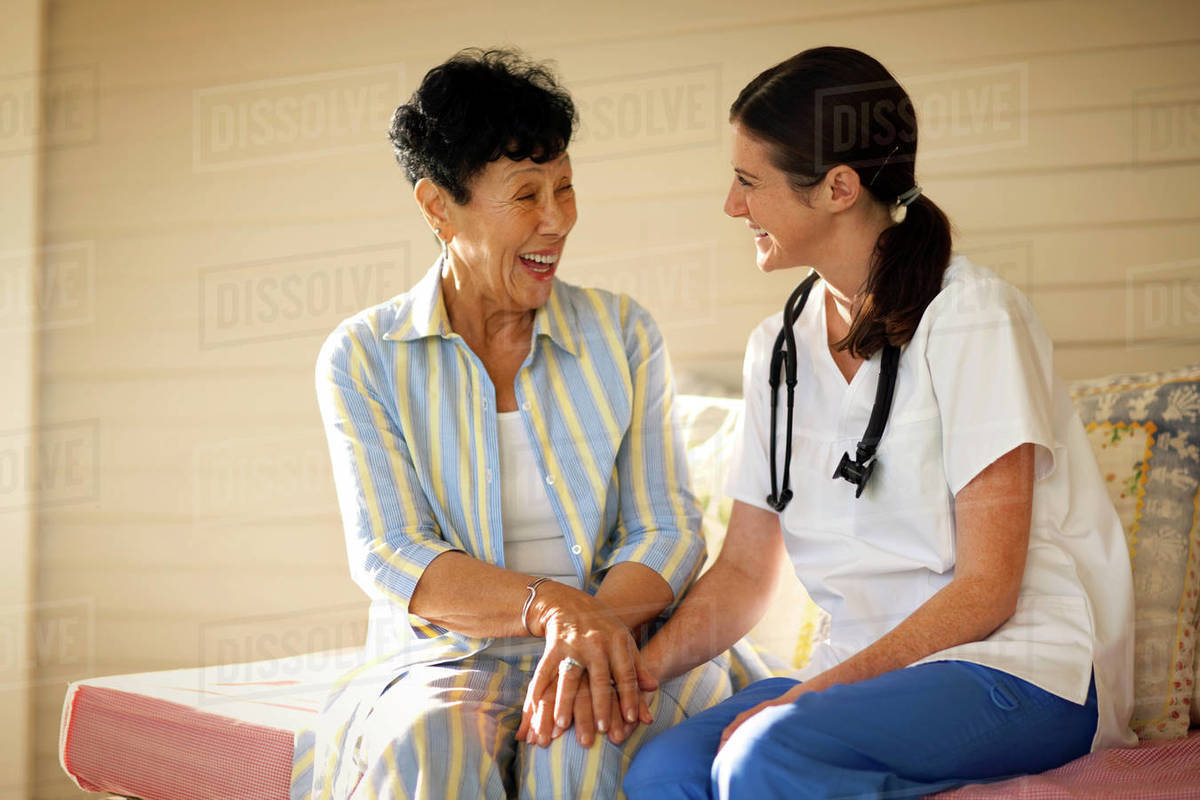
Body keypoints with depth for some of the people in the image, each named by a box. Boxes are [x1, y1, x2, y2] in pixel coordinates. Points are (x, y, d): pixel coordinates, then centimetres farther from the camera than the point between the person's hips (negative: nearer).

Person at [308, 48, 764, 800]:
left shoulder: (623, 334, 8)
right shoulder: (363, 356, 3)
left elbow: (668, 531, 1)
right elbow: (389, 557, -6)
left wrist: (592, 625, -21)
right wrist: (549, 606, -24)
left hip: (615, 648, 1)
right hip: (441, 658, 0)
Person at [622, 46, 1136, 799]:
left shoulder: (970, 314, -10)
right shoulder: (778, 348, 11)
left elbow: (987, 590, -13)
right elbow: (744, 572, 10)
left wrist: (809, 694, -20)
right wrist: (637, 667, -8)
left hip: (1024, 667, -5)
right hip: (868, 668, 5)